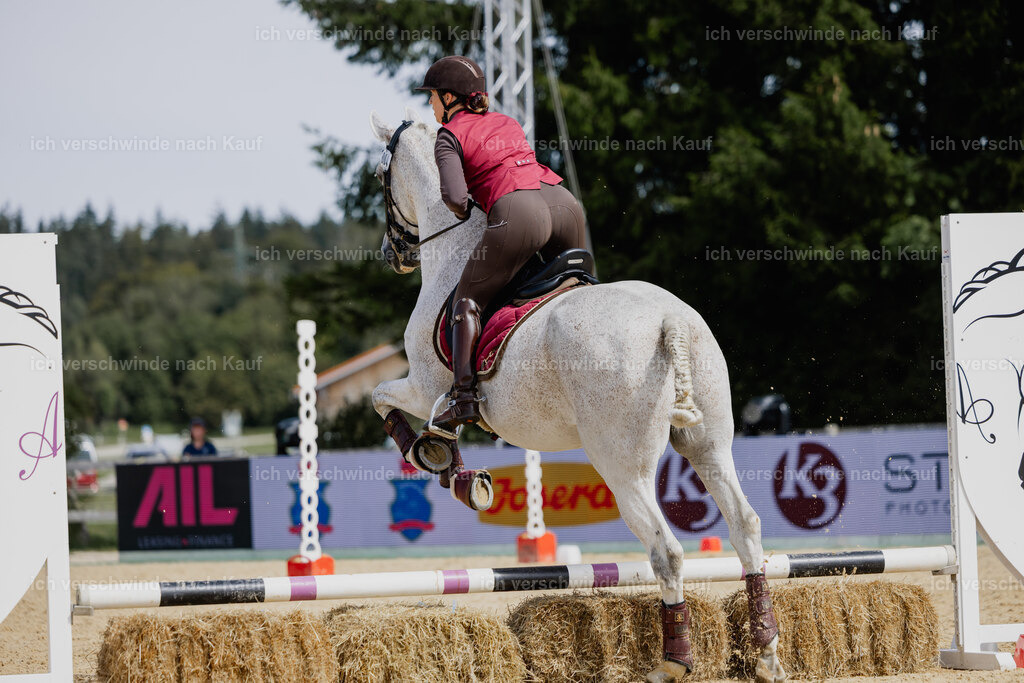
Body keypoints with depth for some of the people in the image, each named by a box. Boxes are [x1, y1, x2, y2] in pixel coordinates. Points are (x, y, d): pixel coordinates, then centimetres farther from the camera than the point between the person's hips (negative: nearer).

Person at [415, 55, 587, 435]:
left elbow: (454, 195, -6)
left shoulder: (449, 136, 8)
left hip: (515, 212, -6)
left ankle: (464, 395, -5)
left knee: (467, 300, 7)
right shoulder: (507, 123, 29)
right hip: (564, 201, 6)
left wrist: (462, 209, 16)